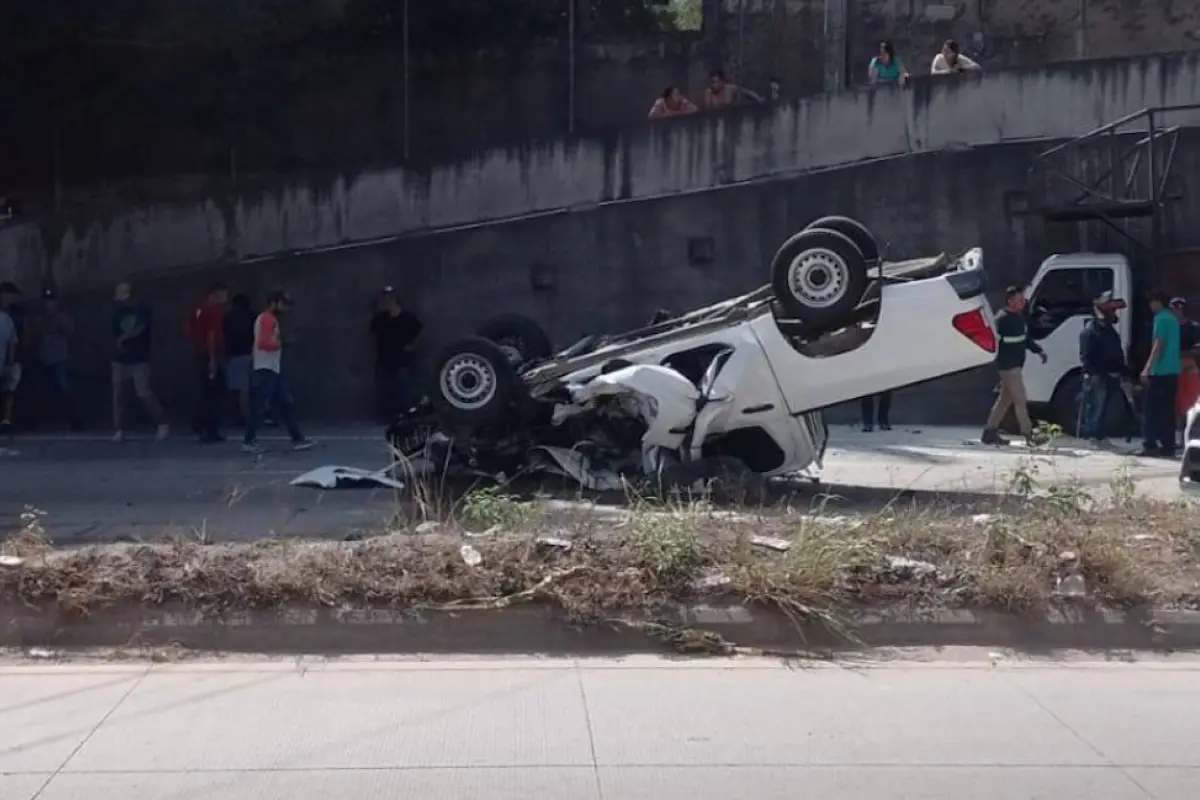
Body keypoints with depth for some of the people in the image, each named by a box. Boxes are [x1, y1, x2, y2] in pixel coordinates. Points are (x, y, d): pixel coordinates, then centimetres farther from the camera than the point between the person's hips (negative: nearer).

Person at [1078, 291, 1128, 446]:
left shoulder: (1110, 329, 21)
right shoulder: (1090, 330, -8)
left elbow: (1118, 354, 25)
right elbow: (1086, 356, -16)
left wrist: (1124, 371, 18)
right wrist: (1093, 373, -24)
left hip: (1112, 376, 9)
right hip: (1097, 377, -9)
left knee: (1102, 409, 14)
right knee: (1094, 409, -9)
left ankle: (1100, 436, 20)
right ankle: (1088, 437, -8)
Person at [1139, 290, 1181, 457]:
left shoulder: (1161, 318, -9)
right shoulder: (1173, 318, 18)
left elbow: (1158, 345, -17)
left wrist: (1147, 368, -19)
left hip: (1160, 371, -9)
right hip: (1172, 371, 9)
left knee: (1151, 408, -6)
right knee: (1166, 409, 8)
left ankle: (1150, 445, -9)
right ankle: (1168, 446, 7)